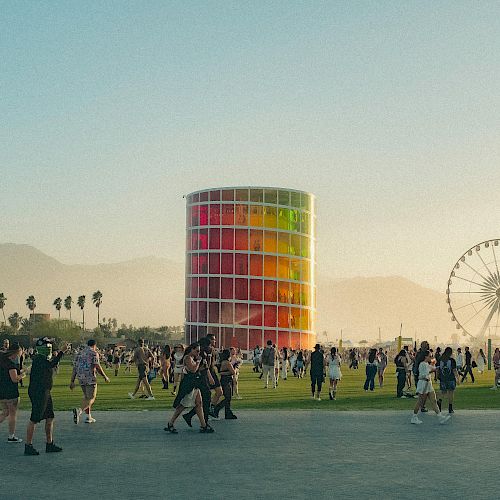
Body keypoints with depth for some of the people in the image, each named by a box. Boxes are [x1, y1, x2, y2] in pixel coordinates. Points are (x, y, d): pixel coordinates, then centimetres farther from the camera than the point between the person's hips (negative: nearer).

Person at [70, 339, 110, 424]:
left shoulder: (80, 353, 15)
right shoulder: (94, 353, -4)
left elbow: (75, 368, 12)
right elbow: (97, 367, -12)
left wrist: (72, 381, 13)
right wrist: (105, 377, 0)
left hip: (81, 379, 7)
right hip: (90, 378, -7)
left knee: (86, 397, 21)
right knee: (91, 398, -5)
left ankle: (89, 417, 20)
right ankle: (79, 411, -27)